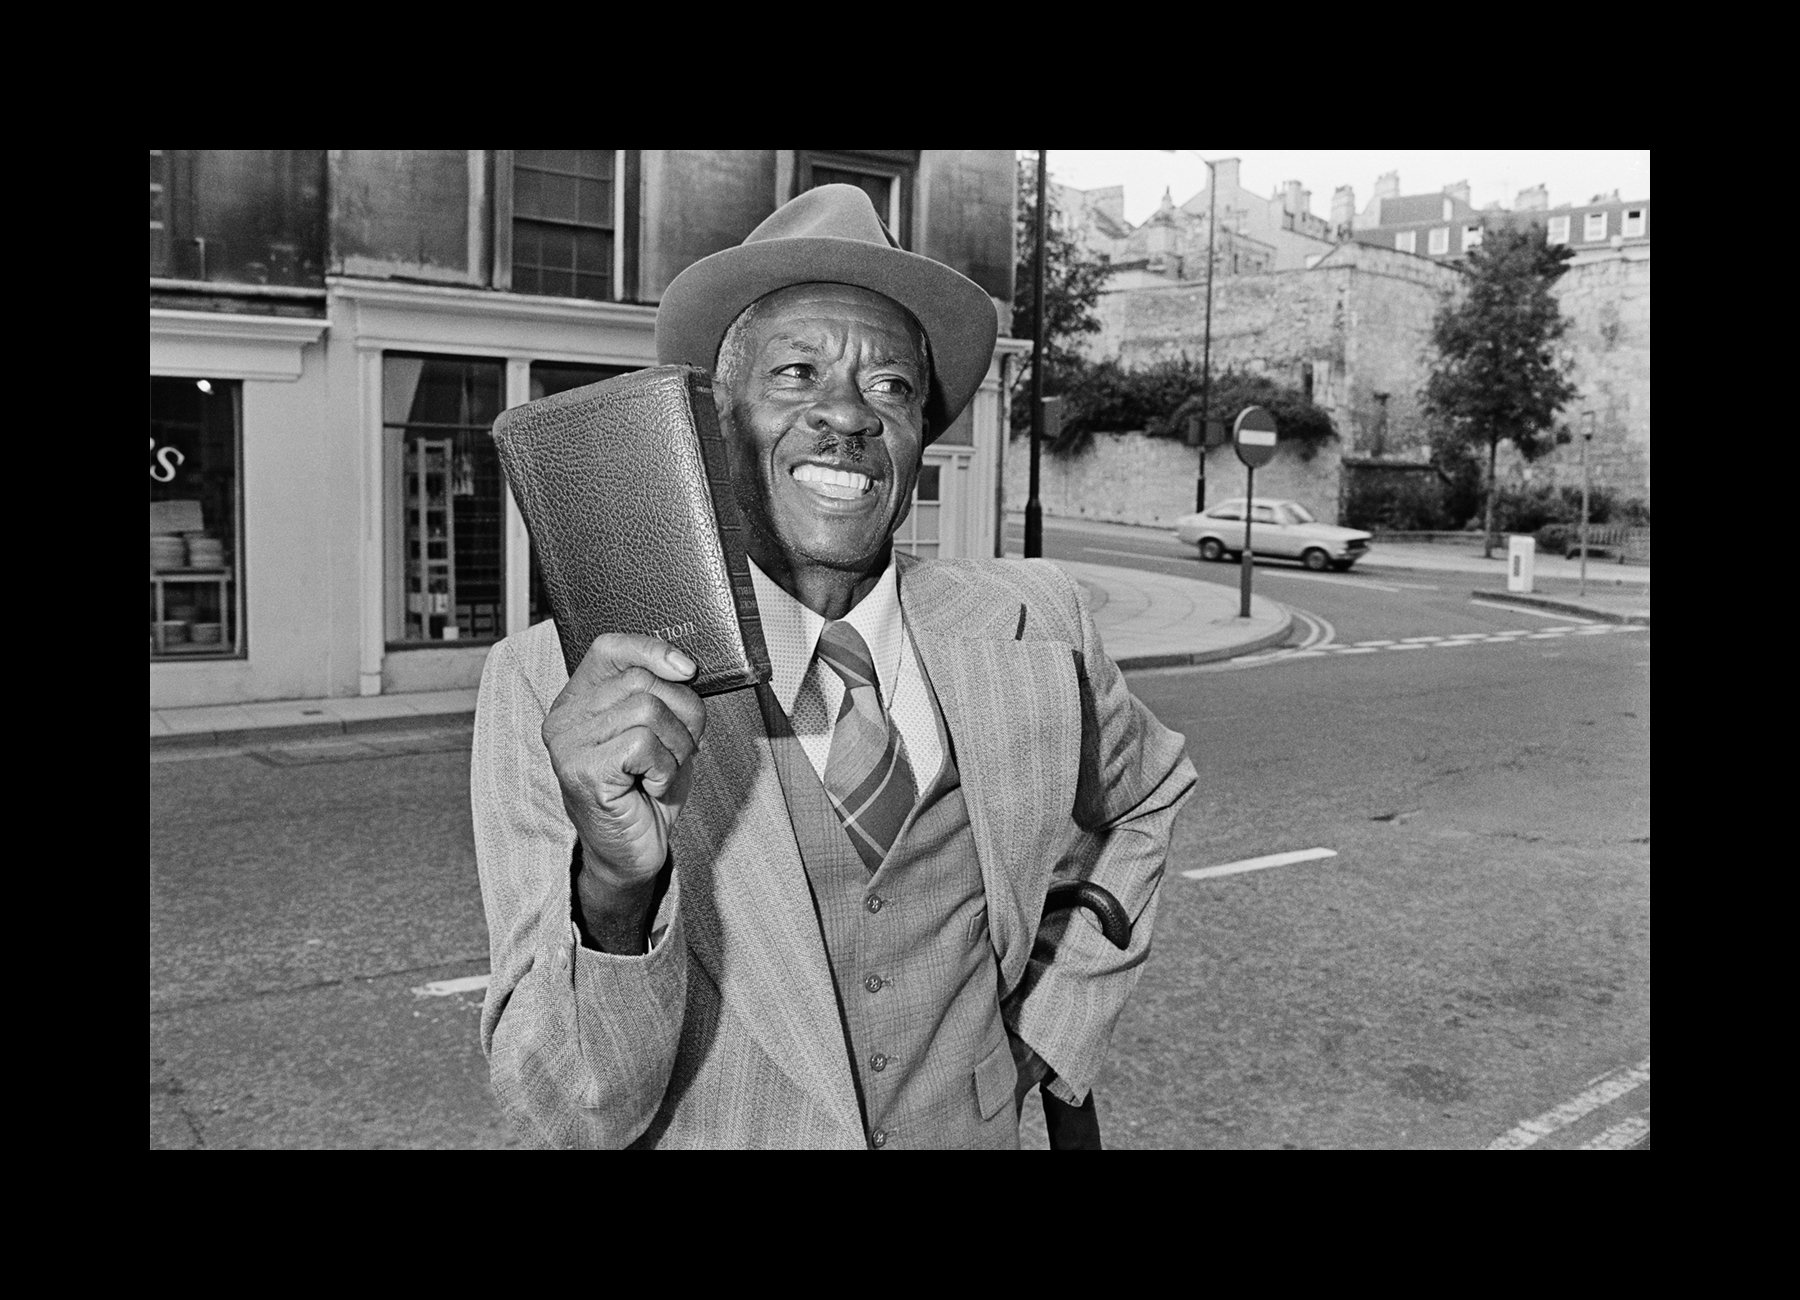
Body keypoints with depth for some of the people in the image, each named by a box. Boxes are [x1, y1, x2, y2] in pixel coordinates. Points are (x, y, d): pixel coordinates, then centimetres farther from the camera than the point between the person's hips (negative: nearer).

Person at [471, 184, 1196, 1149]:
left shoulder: (1033, 628, -12)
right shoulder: (552, 685, -21)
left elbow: (1145, 797, 8)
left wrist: (1050, 1030, -1)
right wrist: (613, 882, -39)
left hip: (972, 1126, 3)